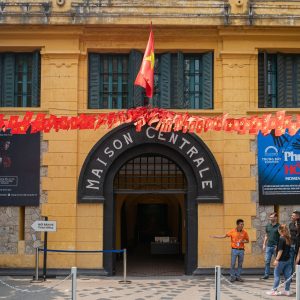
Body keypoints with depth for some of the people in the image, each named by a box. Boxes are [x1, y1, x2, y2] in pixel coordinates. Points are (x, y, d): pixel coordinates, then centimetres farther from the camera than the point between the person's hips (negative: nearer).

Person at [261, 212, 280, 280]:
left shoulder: (279, 226, -6)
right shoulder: (268, 226, 9)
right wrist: (264, 244, 10)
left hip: (276, 246, -5)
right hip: (268, 246, 5)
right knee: (267, 261, 3)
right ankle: (266, 275, 8)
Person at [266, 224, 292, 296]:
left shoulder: (281, 239, -16)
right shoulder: (289, 239, 7)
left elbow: (280, 250, -19)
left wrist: (277, 259, -17)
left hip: (281, 260, -7)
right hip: (287, 260, 7)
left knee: (277, 275, 1)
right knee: (287, 276, 8)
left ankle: (274, 290, 3)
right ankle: (287, 290, 12)